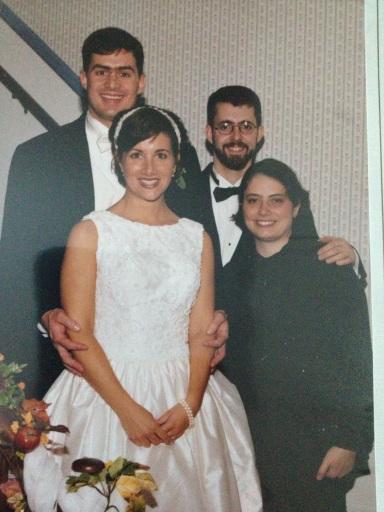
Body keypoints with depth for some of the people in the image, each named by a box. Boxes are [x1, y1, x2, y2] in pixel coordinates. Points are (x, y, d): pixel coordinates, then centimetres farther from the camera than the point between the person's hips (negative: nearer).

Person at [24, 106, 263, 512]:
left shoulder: (197, 238, 6)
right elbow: (77, 333, -8)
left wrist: (190, 405, -10)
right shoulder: (91, 233, -4)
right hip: (106, 394, -3)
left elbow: (201, 333, 3)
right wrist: (128, 409, -14)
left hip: (183, 396, 3)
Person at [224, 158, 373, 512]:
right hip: (254, 440, 4)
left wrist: (351, 441, -11)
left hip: (318, 441, -4)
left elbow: (359, 355, -9)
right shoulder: (237, 273, 6)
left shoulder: (329, 264, -8)